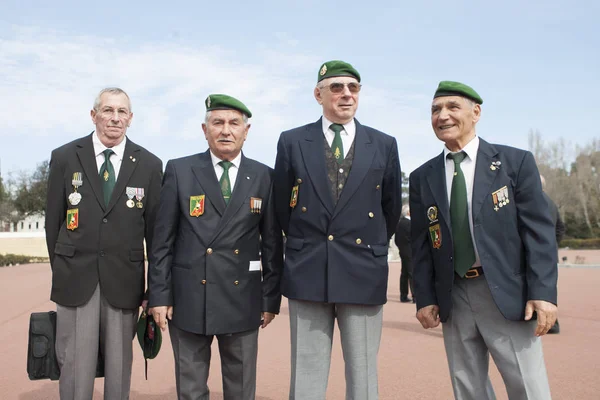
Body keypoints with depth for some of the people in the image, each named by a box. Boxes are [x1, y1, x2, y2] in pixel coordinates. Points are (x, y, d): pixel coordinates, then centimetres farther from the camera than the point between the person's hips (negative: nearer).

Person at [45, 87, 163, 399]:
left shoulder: (149, 165, 2)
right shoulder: (64, 157, 3)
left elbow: (155, 227, 4)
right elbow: (53, 220, 7)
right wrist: (61, 270, 9)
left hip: (124, 280, 0)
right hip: (75, 279, 0)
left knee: (119, 368, 10)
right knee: (75, 366, 4)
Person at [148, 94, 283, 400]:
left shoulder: (264, 177, 4)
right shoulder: (179, 171, 1)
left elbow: (272, 242, 5)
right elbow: (163, 239, 1)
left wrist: (271, 298, 3)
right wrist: (159, 294, -3)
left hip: (243, 301, 1)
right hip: (188, 298, -1)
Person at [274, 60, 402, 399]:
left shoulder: (384, 145, 4)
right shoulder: (292, 142, 3)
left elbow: (392, 208, 14)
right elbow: (282, 206, 11)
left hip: (363, 274, 1)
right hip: (307, 273, 0)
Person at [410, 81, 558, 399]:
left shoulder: (515, 161, 0)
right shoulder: (422, 178, 8)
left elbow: (539, 231, -4)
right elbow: (421, 244, 8)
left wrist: (543, 292, -12)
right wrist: (425, 298, 1)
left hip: (507, 293, -3)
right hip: (453, 298, 3)